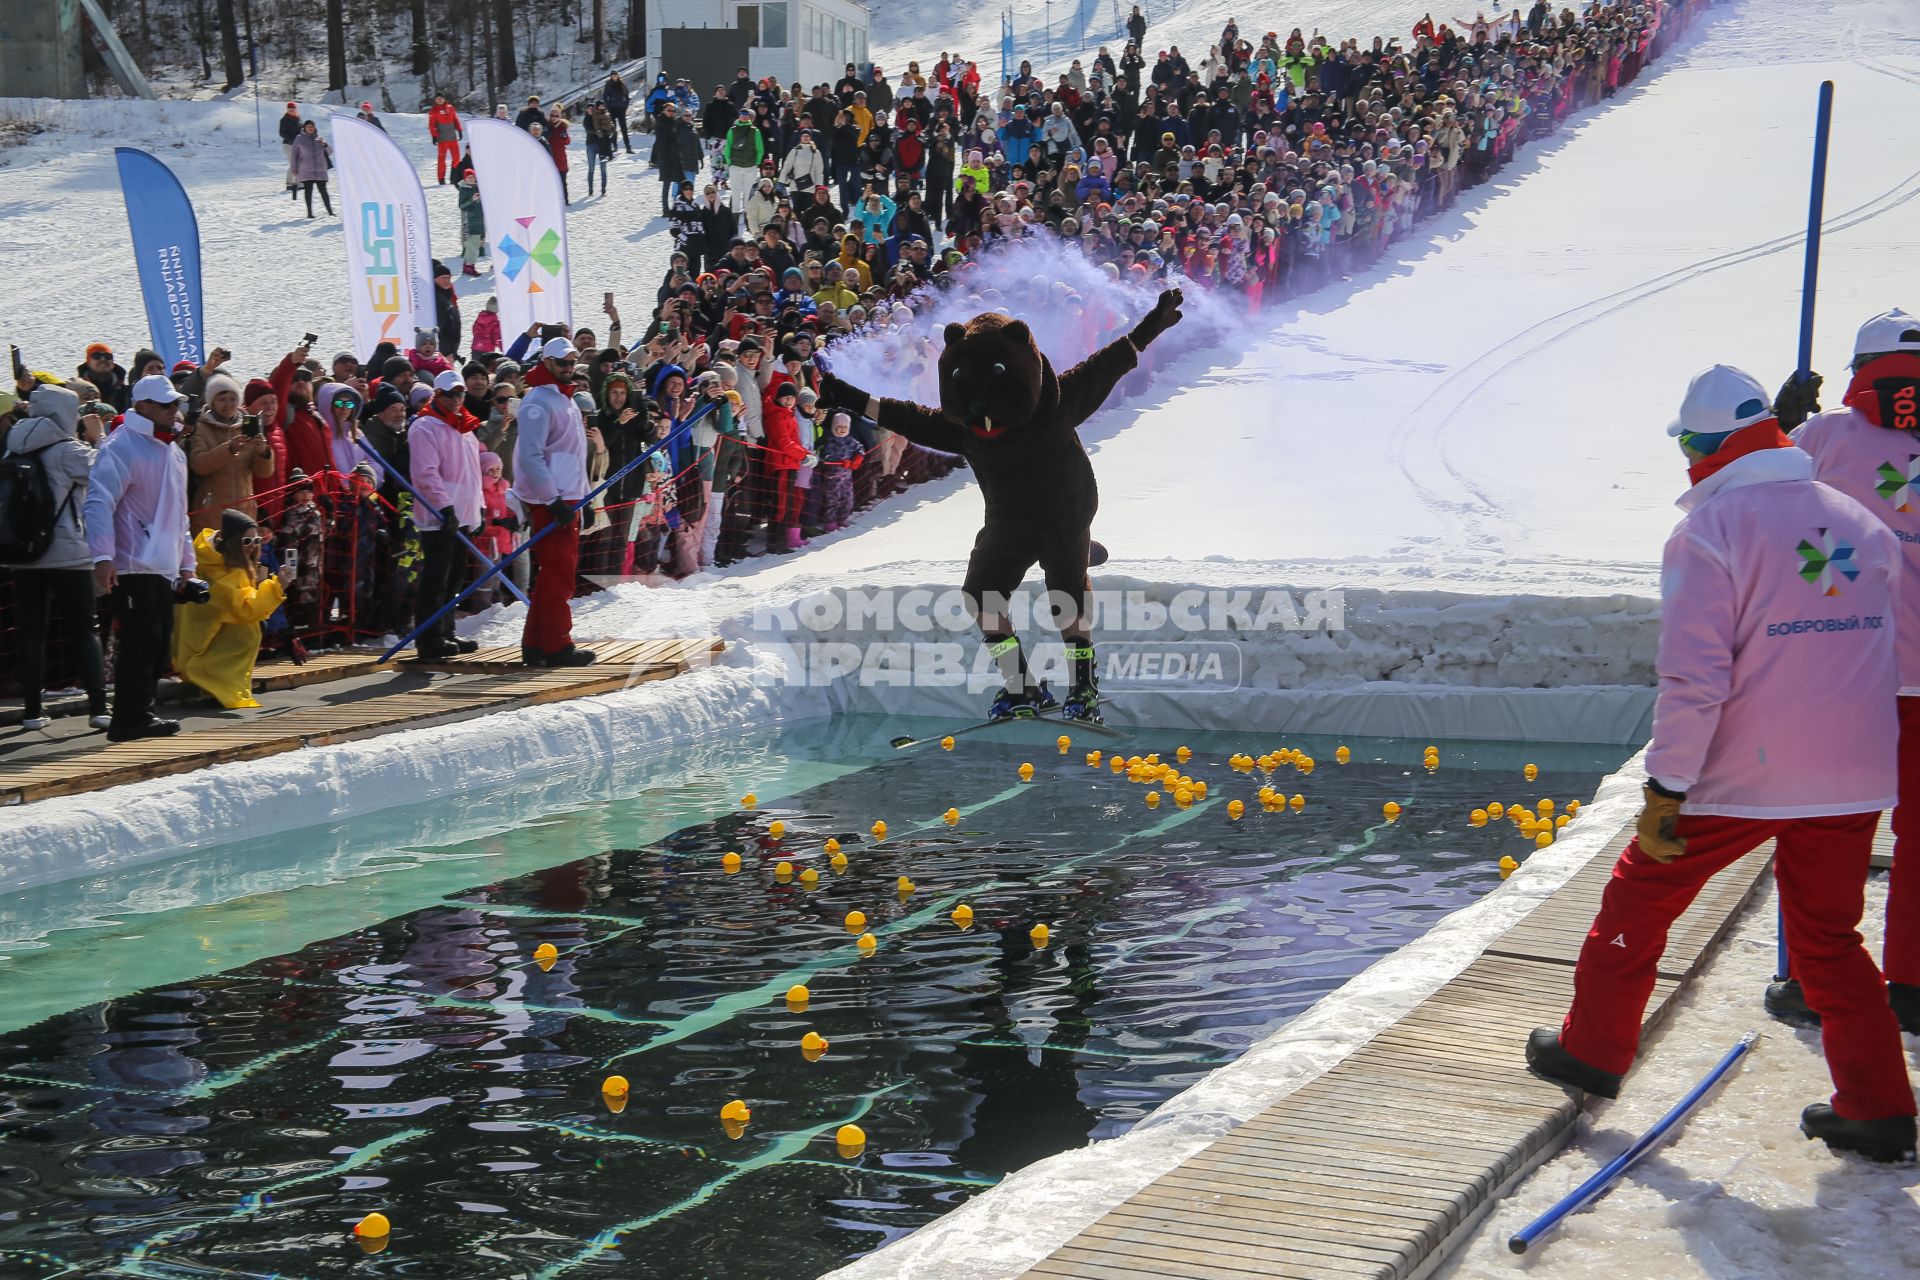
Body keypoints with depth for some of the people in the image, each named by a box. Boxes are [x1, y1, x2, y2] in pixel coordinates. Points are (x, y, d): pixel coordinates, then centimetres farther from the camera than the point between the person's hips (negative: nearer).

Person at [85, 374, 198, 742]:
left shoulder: (172, 452, 19)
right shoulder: (122, 447, -11)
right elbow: (98, 502, -20)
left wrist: (186, 560, 23)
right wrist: (103, 556, -28)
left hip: (164, 570, 9)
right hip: (132, 569, -9)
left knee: (158, 645, 11)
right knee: (141, 644, -10)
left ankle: (140, 713, 19)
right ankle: (130, 721, -4)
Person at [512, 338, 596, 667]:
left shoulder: (567, 401, 19)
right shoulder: (538, 402, -12)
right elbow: (530, 456, -19)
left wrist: (583, 498, 20)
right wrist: (553, 500, -22)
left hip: (567, 500, 10)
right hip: (548, 502, -10)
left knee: (559, 574, 11)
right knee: (557, 574, -8)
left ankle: (537, 645, 16)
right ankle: (556, 646, -5)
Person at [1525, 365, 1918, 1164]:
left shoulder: (1711, 529, -13)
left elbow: (1694, 678, -19)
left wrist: (1665, 791, -14)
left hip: (1741, 776, -5)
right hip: (1854, 775, 5)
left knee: (1641, 897, 15)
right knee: (1829, 937, 18)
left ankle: (1592, 1049, 27)